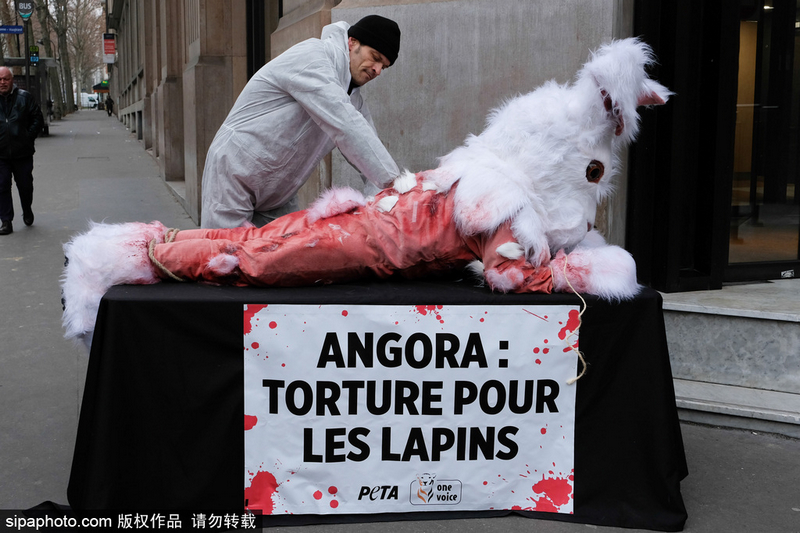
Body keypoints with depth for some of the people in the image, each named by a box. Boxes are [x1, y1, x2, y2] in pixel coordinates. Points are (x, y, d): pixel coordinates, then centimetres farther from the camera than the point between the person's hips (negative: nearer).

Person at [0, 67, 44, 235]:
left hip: (22, 152, -1)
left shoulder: (24, 97, -1)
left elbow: (38, 119, 3)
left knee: (25, 185, 9)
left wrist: (29, 137, -4)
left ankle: (27, 211, 37)